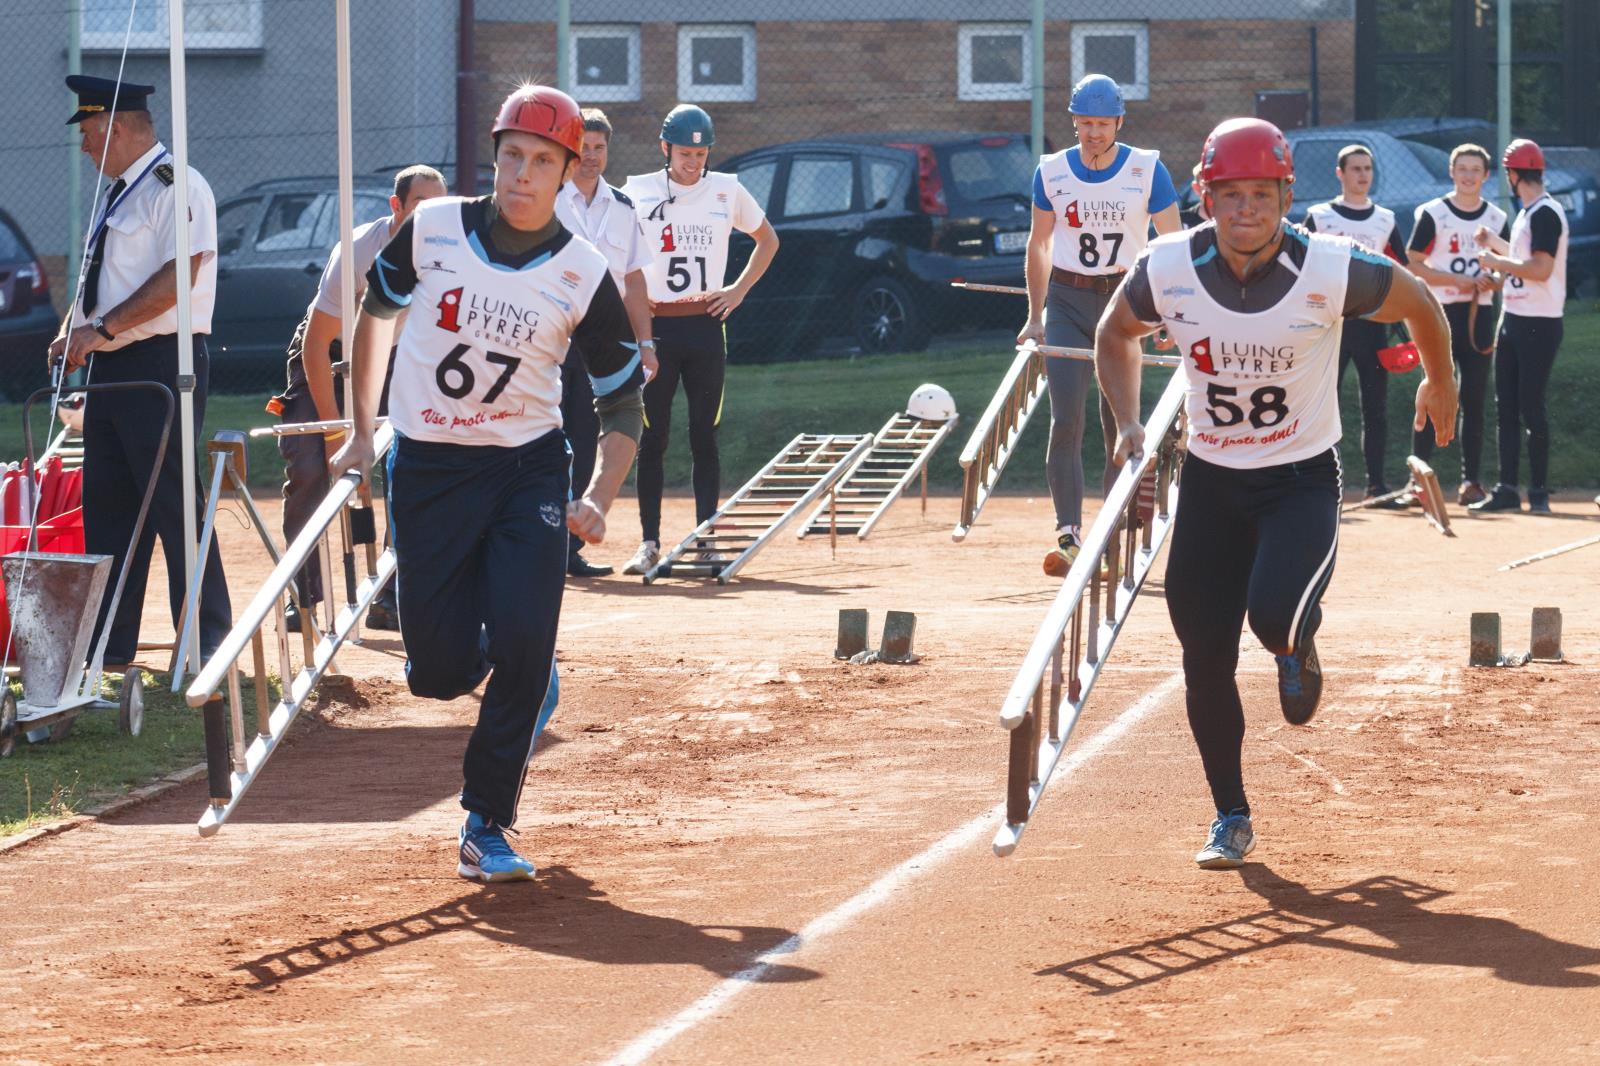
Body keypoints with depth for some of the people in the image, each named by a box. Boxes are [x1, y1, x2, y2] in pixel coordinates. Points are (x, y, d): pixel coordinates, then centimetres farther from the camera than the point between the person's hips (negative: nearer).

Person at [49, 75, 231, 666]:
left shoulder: (176, 187, -10)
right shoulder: (119, 194, 19)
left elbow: (177, 278, -20)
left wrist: (100, 330, -20)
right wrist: (72, 333, 6)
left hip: (160, 366, -9)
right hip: (111, 369, 9)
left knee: (174, 505, -8)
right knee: (105, 506, 9)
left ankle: (206, 641, -2)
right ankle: (109, 643, 15)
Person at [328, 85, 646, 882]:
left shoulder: (582, 276, -8)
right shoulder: (432, 230, -7)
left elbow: (623, 402, 1)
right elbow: (376, 312, 12)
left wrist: (598, 501, -13)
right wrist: (362, 433, 11)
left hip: (527, 470, -1)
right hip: (426, 469, 1)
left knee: (521, 644, -16)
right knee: (439, 670, -3)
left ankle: (486, 827, -2)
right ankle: (525, 686, 34)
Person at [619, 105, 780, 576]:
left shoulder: (727, 191, 5)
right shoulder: (637, 193, 0)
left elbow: (767, 241, 18)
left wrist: (738, 290, 7)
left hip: (705, 326, 1)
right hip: (655, 326, -1)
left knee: (705, 438, 2)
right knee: (652, 438, -1)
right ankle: (649, 542, 4)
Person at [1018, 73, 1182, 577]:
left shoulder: (1146, 170, -4)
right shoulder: (1052, 171, 3)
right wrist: (1035, 318, 12)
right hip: (1067, 302, 1)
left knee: (1119, 423, 2)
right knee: (1066, 420, -11)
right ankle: (1068, 536, -15)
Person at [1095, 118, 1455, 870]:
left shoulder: (1332, 271, -20)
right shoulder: (1167, 270, -14)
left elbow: (1419, 306, 0)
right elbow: (1115, 333, 9)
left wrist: (1439, 384, 16)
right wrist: (1127, 423, -3)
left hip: (1302, 478, -3)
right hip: (1209, 482, 3)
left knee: (1274, 615, -27)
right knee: (1205, 659, 2)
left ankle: (1298, 650, 13)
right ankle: (1230, 816, 22)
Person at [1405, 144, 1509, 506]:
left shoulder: (1497, 218, 10)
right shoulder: (1433, 214, -1)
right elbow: (1413, 265, -5)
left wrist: (1491, 282, -8)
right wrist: (1459, 279, -16)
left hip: (1479, 316, 4)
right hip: (1441, 314, -3)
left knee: (1475, 401, 5)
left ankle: (1471, 481, 9)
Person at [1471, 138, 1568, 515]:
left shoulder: (1545, 213, -15)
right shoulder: (1527, 214, 15)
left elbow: (1540, 269, -24)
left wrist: (1497, 262, -14)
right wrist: (1496, 244, 24)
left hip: (1538, 324, -10)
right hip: (1514, 319, 10)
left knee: (1531, 407, -6)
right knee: (1507, 405, 9)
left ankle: (1539, 491, 0)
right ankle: (1507, 490, 12)